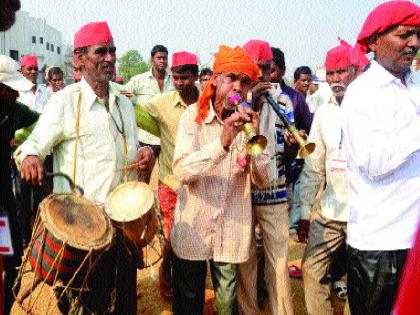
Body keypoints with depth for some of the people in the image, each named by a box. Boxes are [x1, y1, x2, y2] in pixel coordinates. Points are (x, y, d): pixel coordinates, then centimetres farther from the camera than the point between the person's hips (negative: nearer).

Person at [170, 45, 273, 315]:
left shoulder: (250, 121, -1)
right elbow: (182, 170, -20)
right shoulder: (193, 115, -7)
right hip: (193, 228, -1)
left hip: (232, 230, 1)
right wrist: (223, 141, -33)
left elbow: (263, 180, -8)